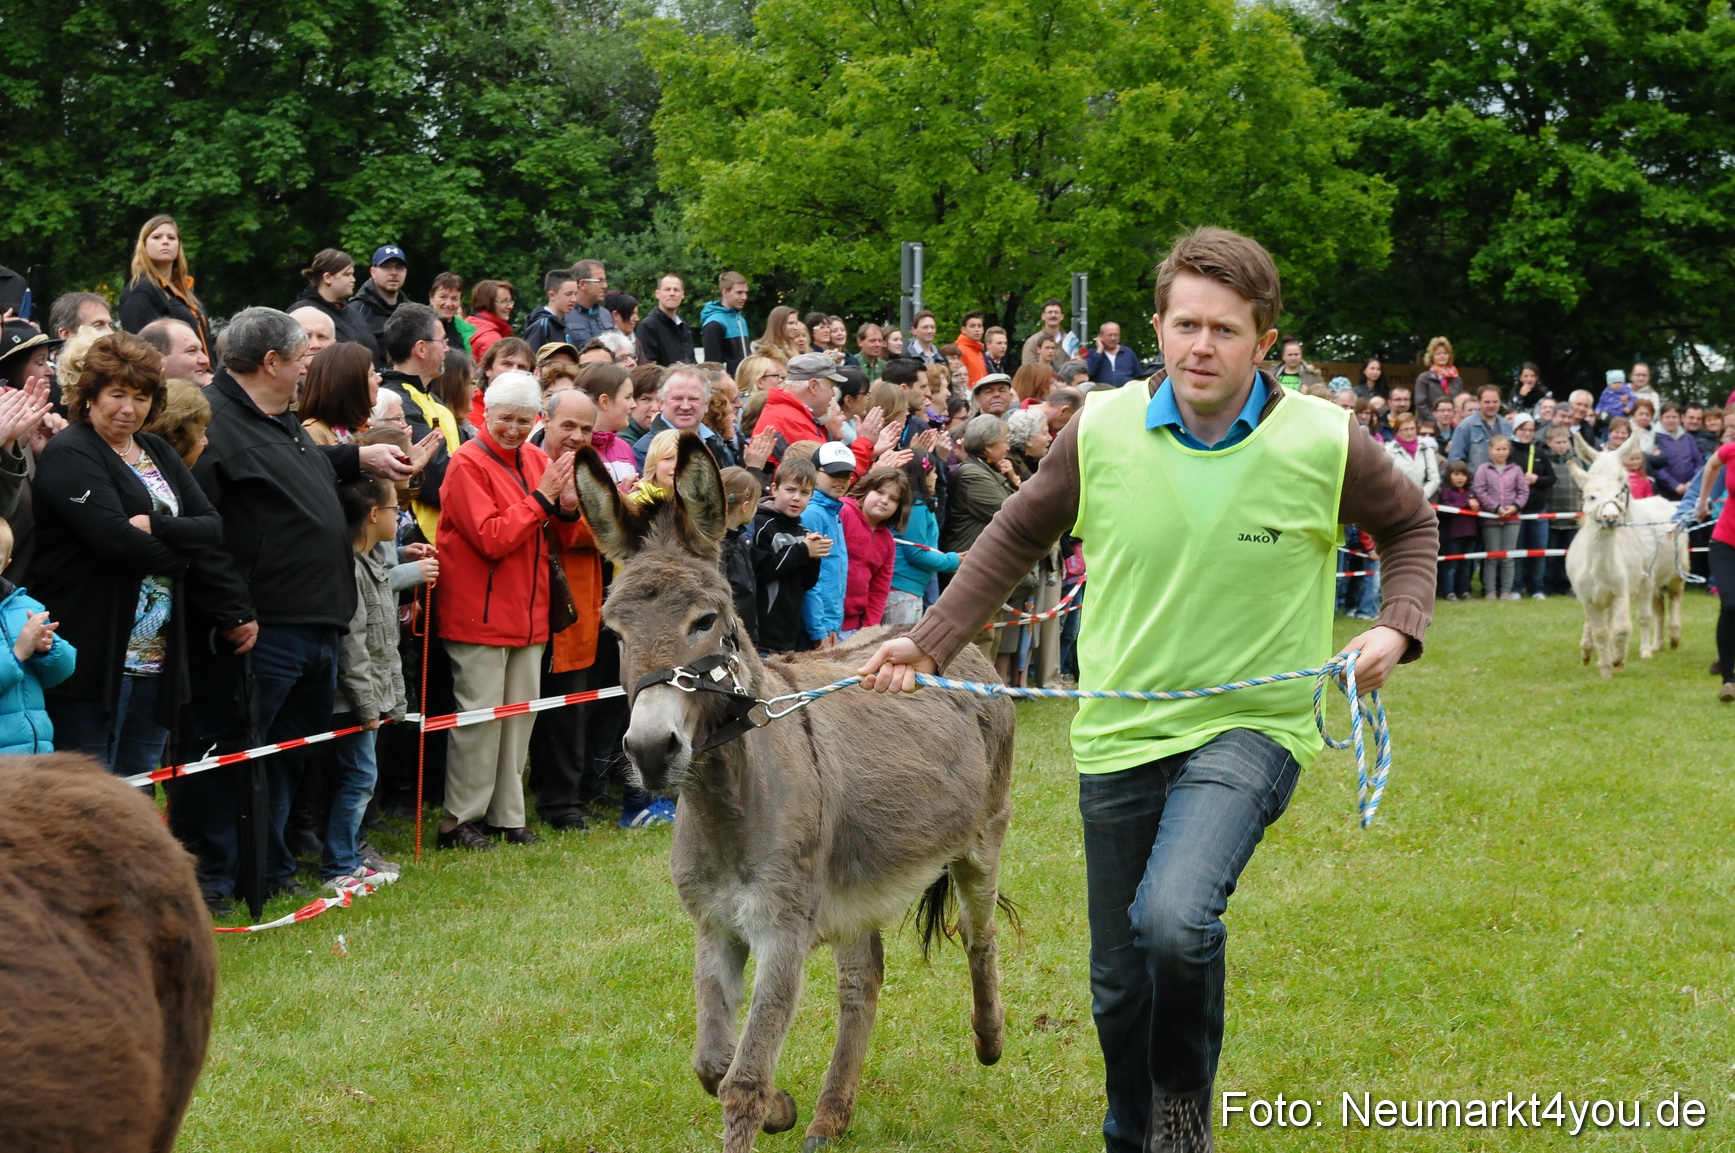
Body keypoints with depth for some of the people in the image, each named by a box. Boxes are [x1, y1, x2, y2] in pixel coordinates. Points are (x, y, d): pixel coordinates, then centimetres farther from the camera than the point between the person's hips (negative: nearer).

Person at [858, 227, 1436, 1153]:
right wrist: (928, 642, 0)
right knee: (1118, 985, 13)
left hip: (1250, 728, -3)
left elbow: (1408, 524, 8)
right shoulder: (1102, 430, -7)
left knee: (1174, 919, -29)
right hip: (1119, 736, 3)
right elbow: (1018, 537, 8)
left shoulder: (1324, 443, -12)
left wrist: (1397, 626, -9)